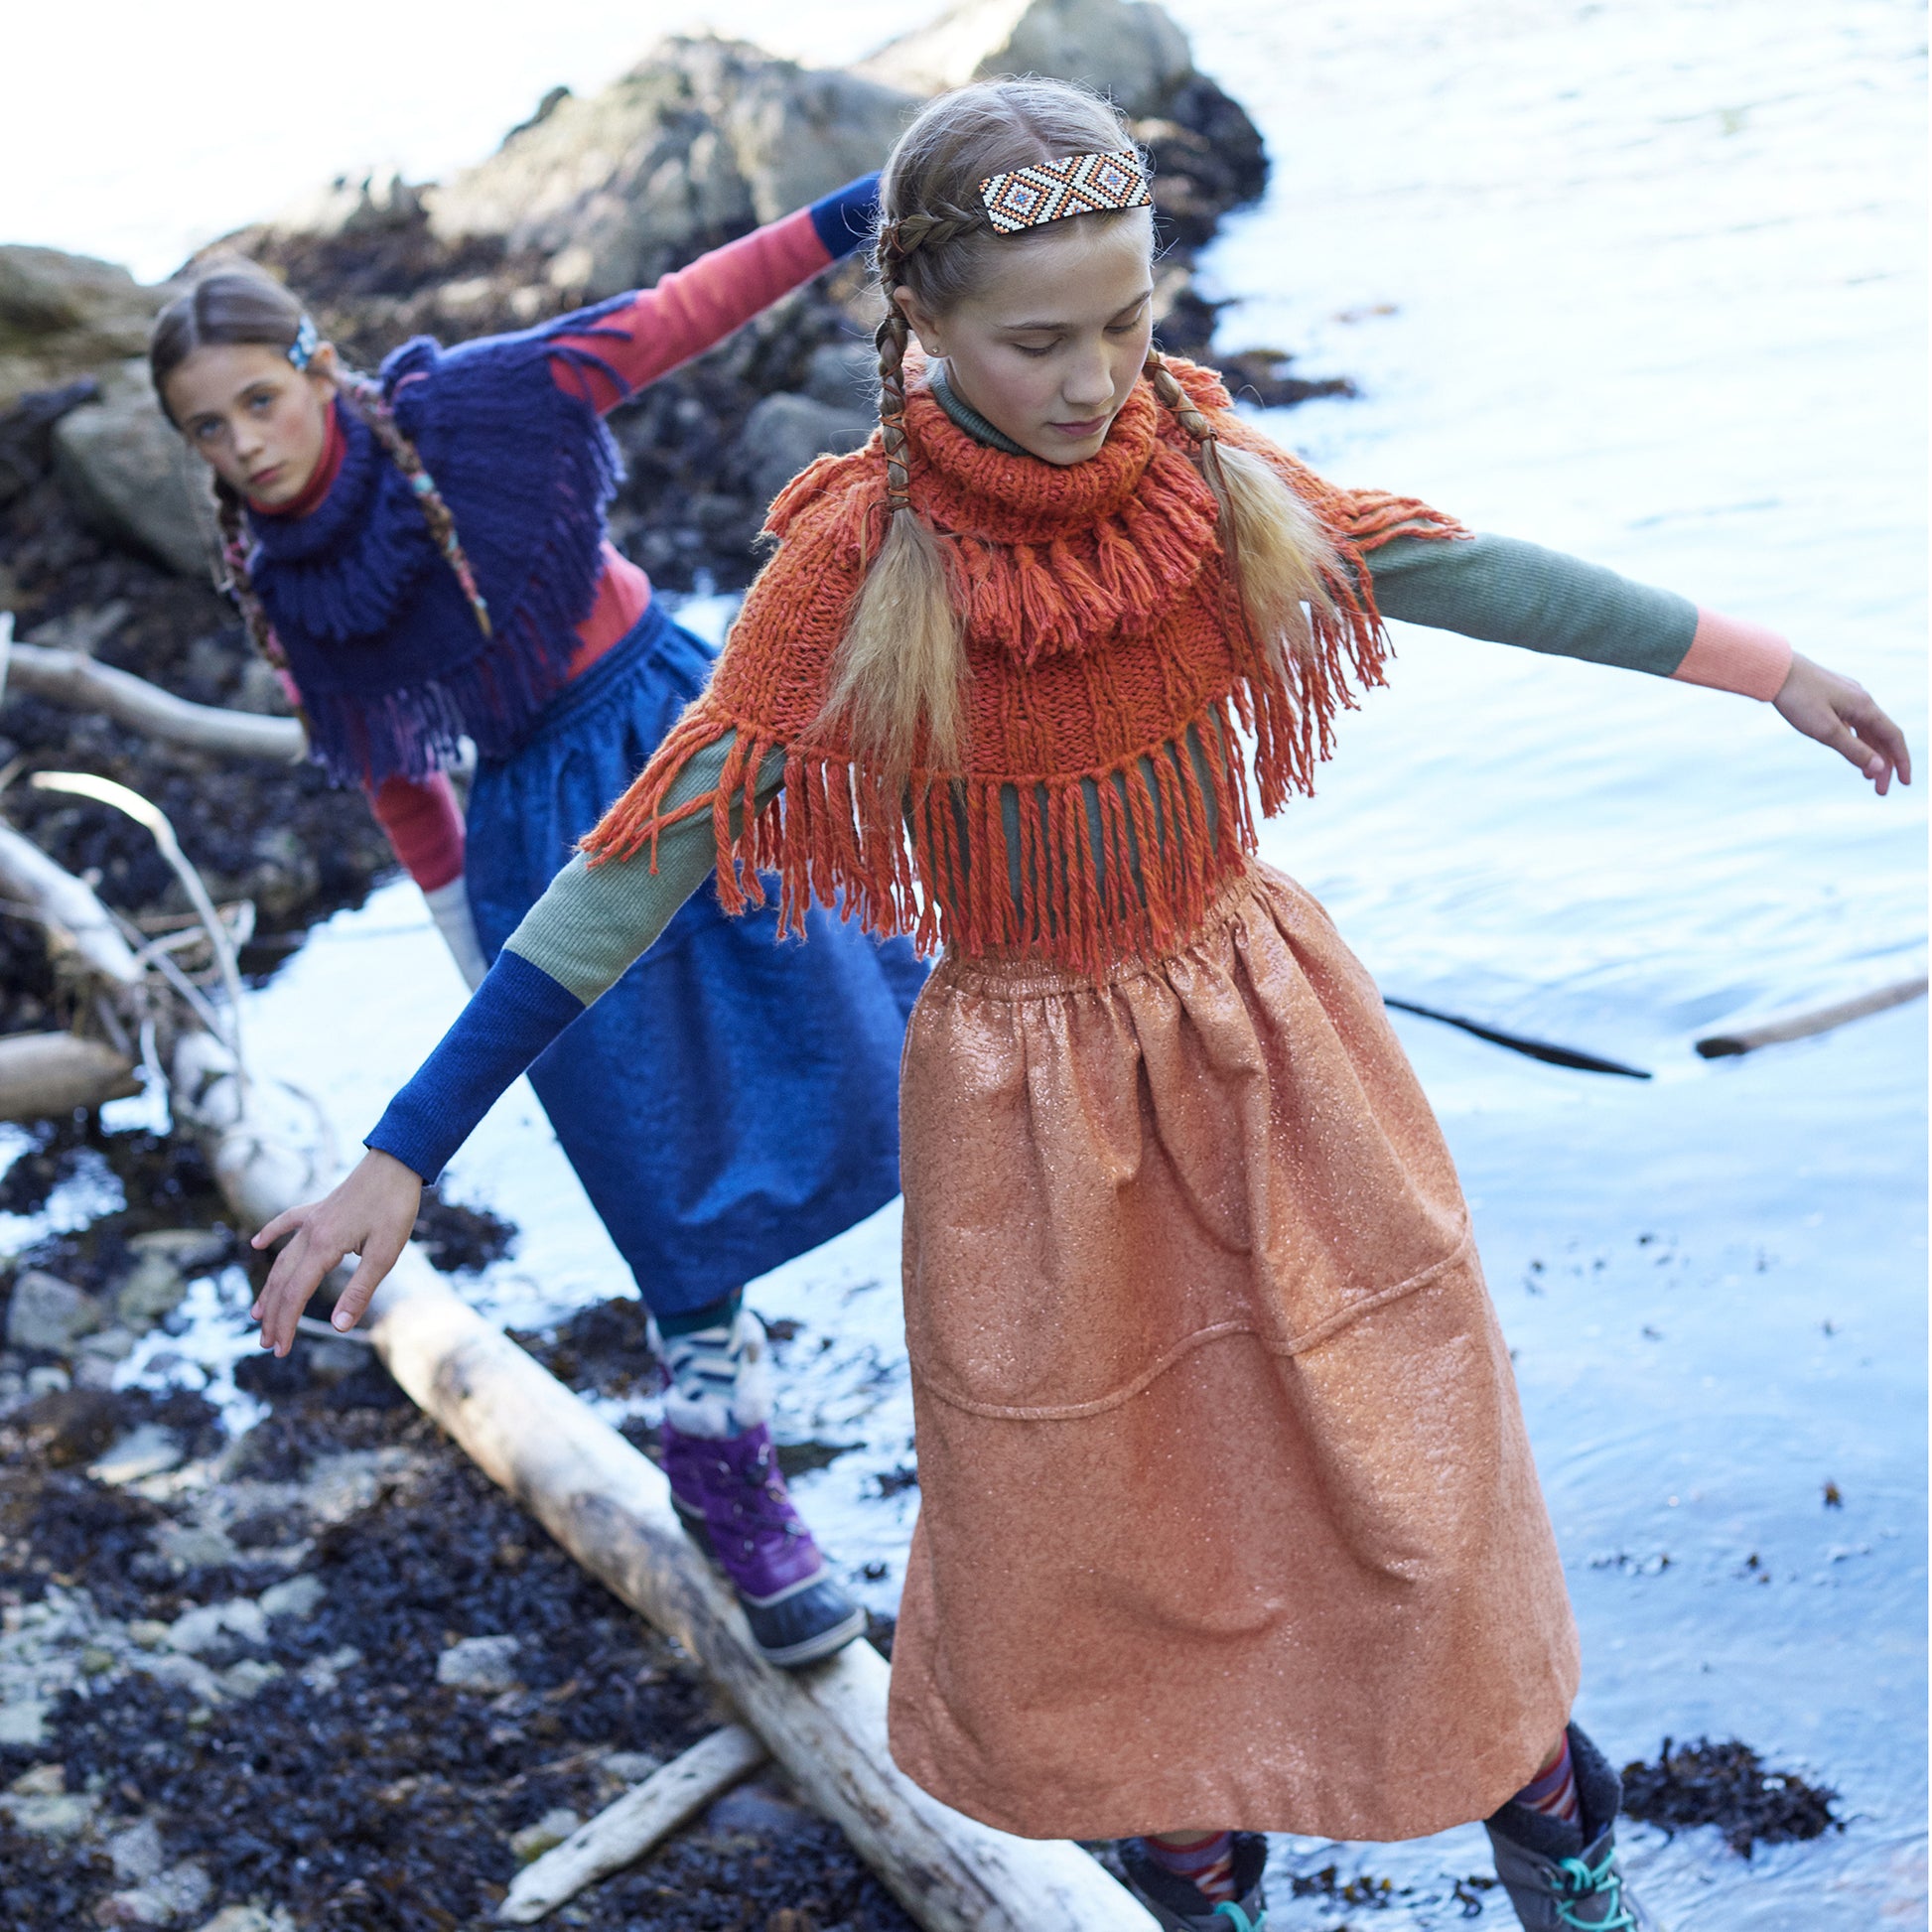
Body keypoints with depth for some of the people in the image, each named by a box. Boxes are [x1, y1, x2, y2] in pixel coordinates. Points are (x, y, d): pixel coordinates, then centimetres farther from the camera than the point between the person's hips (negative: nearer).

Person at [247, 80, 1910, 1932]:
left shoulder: (1196, 460, -11)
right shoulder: (863, 553, -21)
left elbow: (1456, 570, 3)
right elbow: (646, 859, -19)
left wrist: (1770, 668, 12)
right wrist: (401, 1156, -20)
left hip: (1265, 1033, 3)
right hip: (1034, 1098, -3)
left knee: (1408, 1444, 14)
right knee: (1095, 1507, 13)